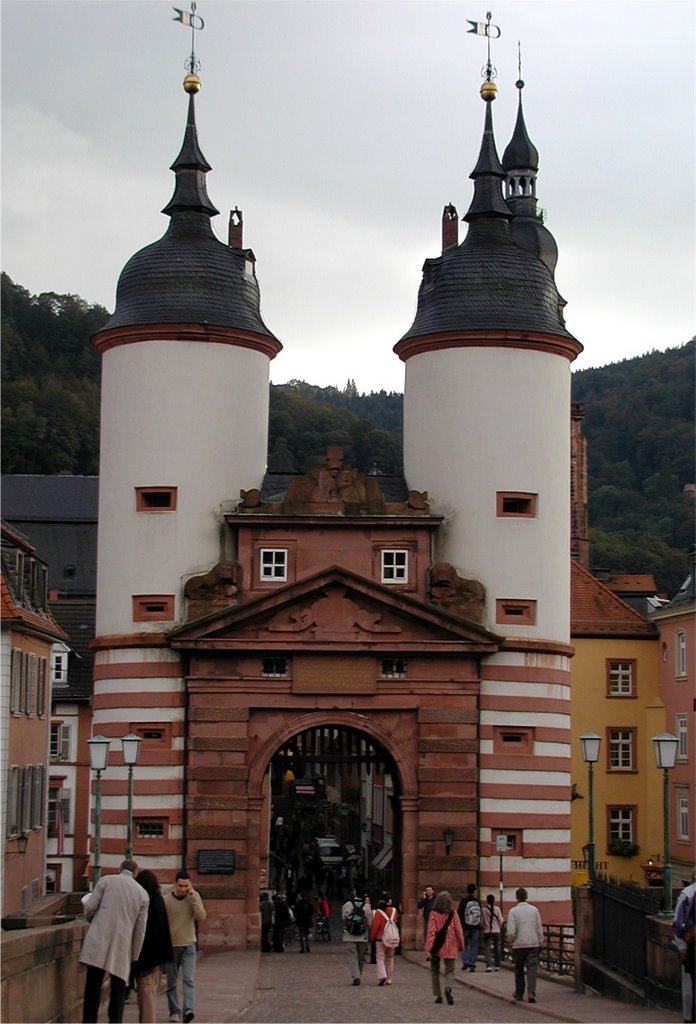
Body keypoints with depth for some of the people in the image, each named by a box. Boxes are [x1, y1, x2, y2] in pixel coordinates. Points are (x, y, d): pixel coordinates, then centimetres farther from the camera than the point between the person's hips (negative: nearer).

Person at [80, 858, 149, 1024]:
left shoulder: (106, 880, 4)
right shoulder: (142, 894, 10)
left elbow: (89, 907, 0)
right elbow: (140, 929, 9)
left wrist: (92, 920, 23)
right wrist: (134, 956, 17)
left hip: (98, 942, -1)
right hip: (122, 948, 1)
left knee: (93, 986, 4)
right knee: (118, 988, 9)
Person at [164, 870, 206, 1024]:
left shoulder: (194, 896, -1)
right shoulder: (166, 900, -6)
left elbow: (201, 918, -10)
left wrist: (193, 899, -18)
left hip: (189, 945, 0)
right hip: (171, 946, 0)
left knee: (189, 980, -13)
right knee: (172, 982, 7)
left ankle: (188, 1010, -22)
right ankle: (174, 1011, 17)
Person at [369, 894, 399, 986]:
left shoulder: (378, 912, -13)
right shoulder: (394, 911, -2)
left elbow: (375, 926, -10)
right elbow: (395, 923, 10)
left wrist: (371, 938, 1)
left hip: (380, 938, -4)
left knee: (380, 958, 0)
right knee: (389, 959, 15)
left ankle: (382, 976, -20)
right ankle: (389, 979, 17)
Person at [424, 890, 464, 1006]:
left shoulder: (433, 914, -6)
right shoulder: (453, 914, -2)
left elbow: (431, 932, -12)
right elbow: (459, 931, 0)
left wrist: (428, 949, -13)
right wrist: (461, 946, 13)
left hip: (436, 947, 0)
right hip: (449, 948, 0)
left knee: (435, 970, 16)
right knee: (449, 970, 4)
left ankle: (438, 995, 14)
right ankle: (448, 988, -27)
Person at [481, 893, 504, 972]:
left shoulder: (483, 910, -7)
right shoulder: (497, 909, -6)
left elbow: (481, 922, -2)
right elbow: (501, 921, -1)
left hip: (487, 931, -1)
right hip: (496, 931, 1)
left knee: (487, 948, -1)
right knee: (496, 948, 14)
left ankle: (488, 965, -14)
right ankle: (497, 965, 19)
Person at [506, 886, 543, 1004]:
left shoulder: (513, 911, -7)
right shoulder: (534, 910, 2)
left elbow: (511, 931, -11)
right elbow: (539, 928, 5)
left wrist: (510, 942, 5)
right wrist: (540, 941, 15)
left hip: (519, 944, -1)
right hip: (533, 944, 1)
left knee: (519, 970, 12)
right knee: (532, 969, -1)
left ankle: (519, 993, 21)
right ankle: (531, 992, -16)